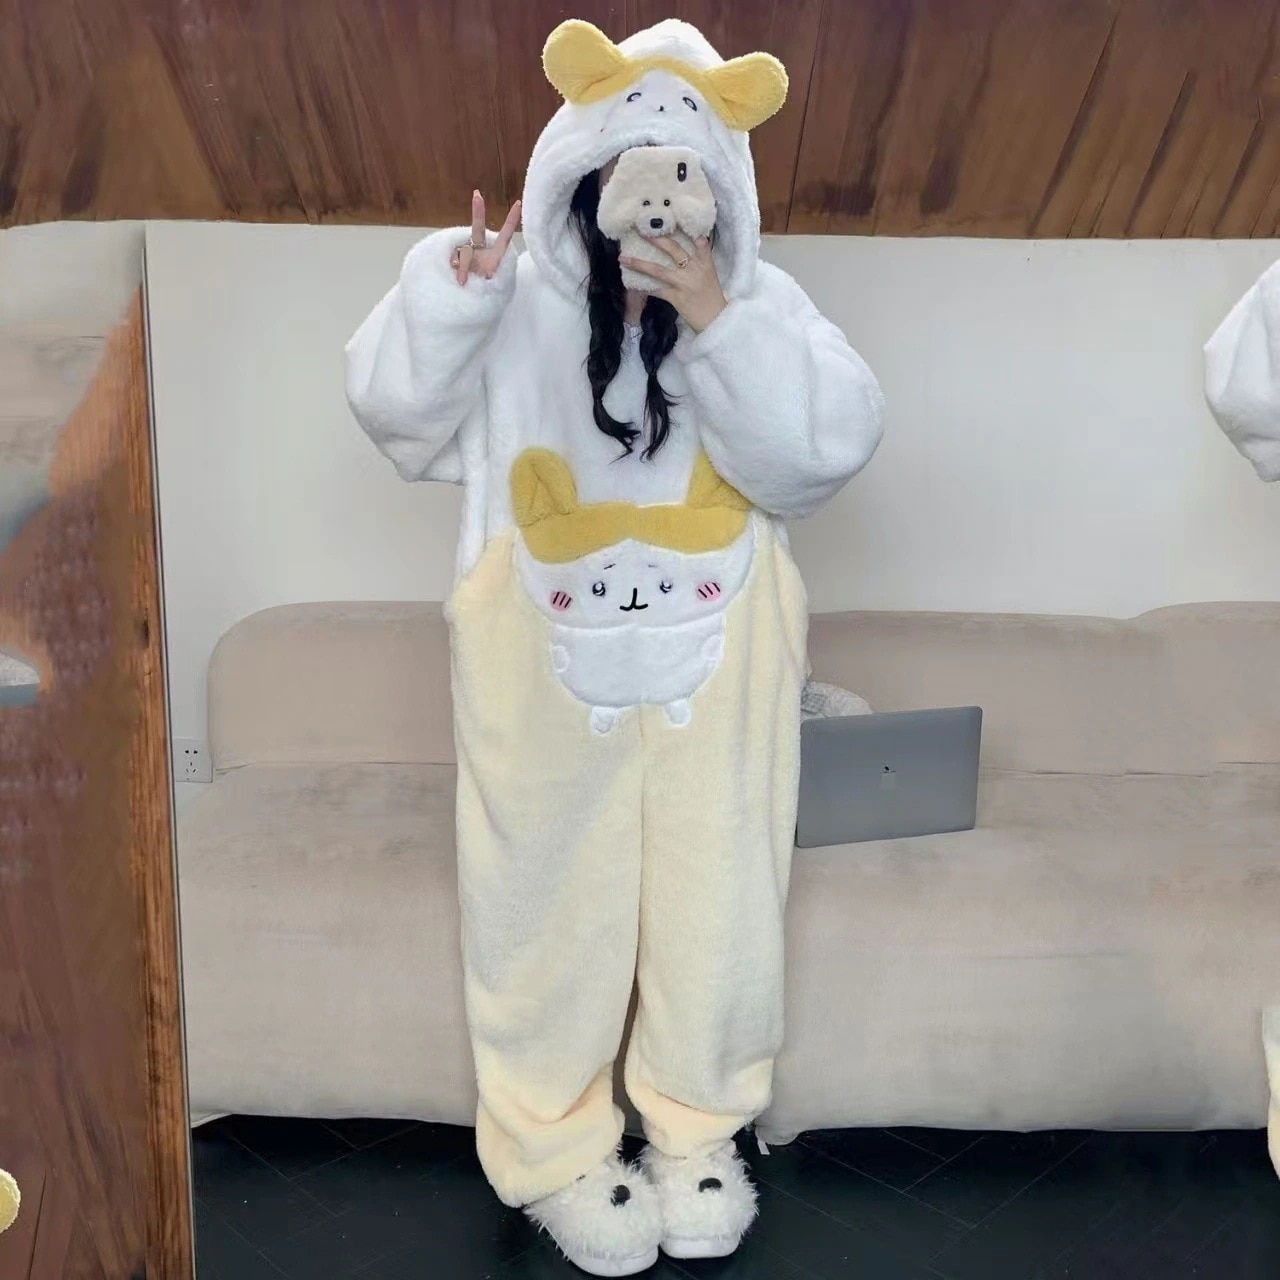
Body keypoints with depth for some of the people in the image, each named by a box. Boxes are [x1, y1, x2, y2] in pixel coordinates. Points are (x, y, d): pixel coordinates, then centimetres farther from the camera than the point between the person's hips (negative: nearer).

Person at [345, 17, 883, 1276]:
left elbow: (824, 446, -14)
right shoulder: (515, 309, -3)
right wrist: (450, 296, -23)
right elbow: (399, 407, -7)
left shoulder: (760, 306, -2)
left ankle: (698, 1132, 36)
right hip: (548, 668, -1)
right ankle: (555, 1151, 31)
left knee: (717, 905, 11)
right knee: (552, 904, 11)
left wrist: (717, 322, -23)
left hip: (716, 665, 1)